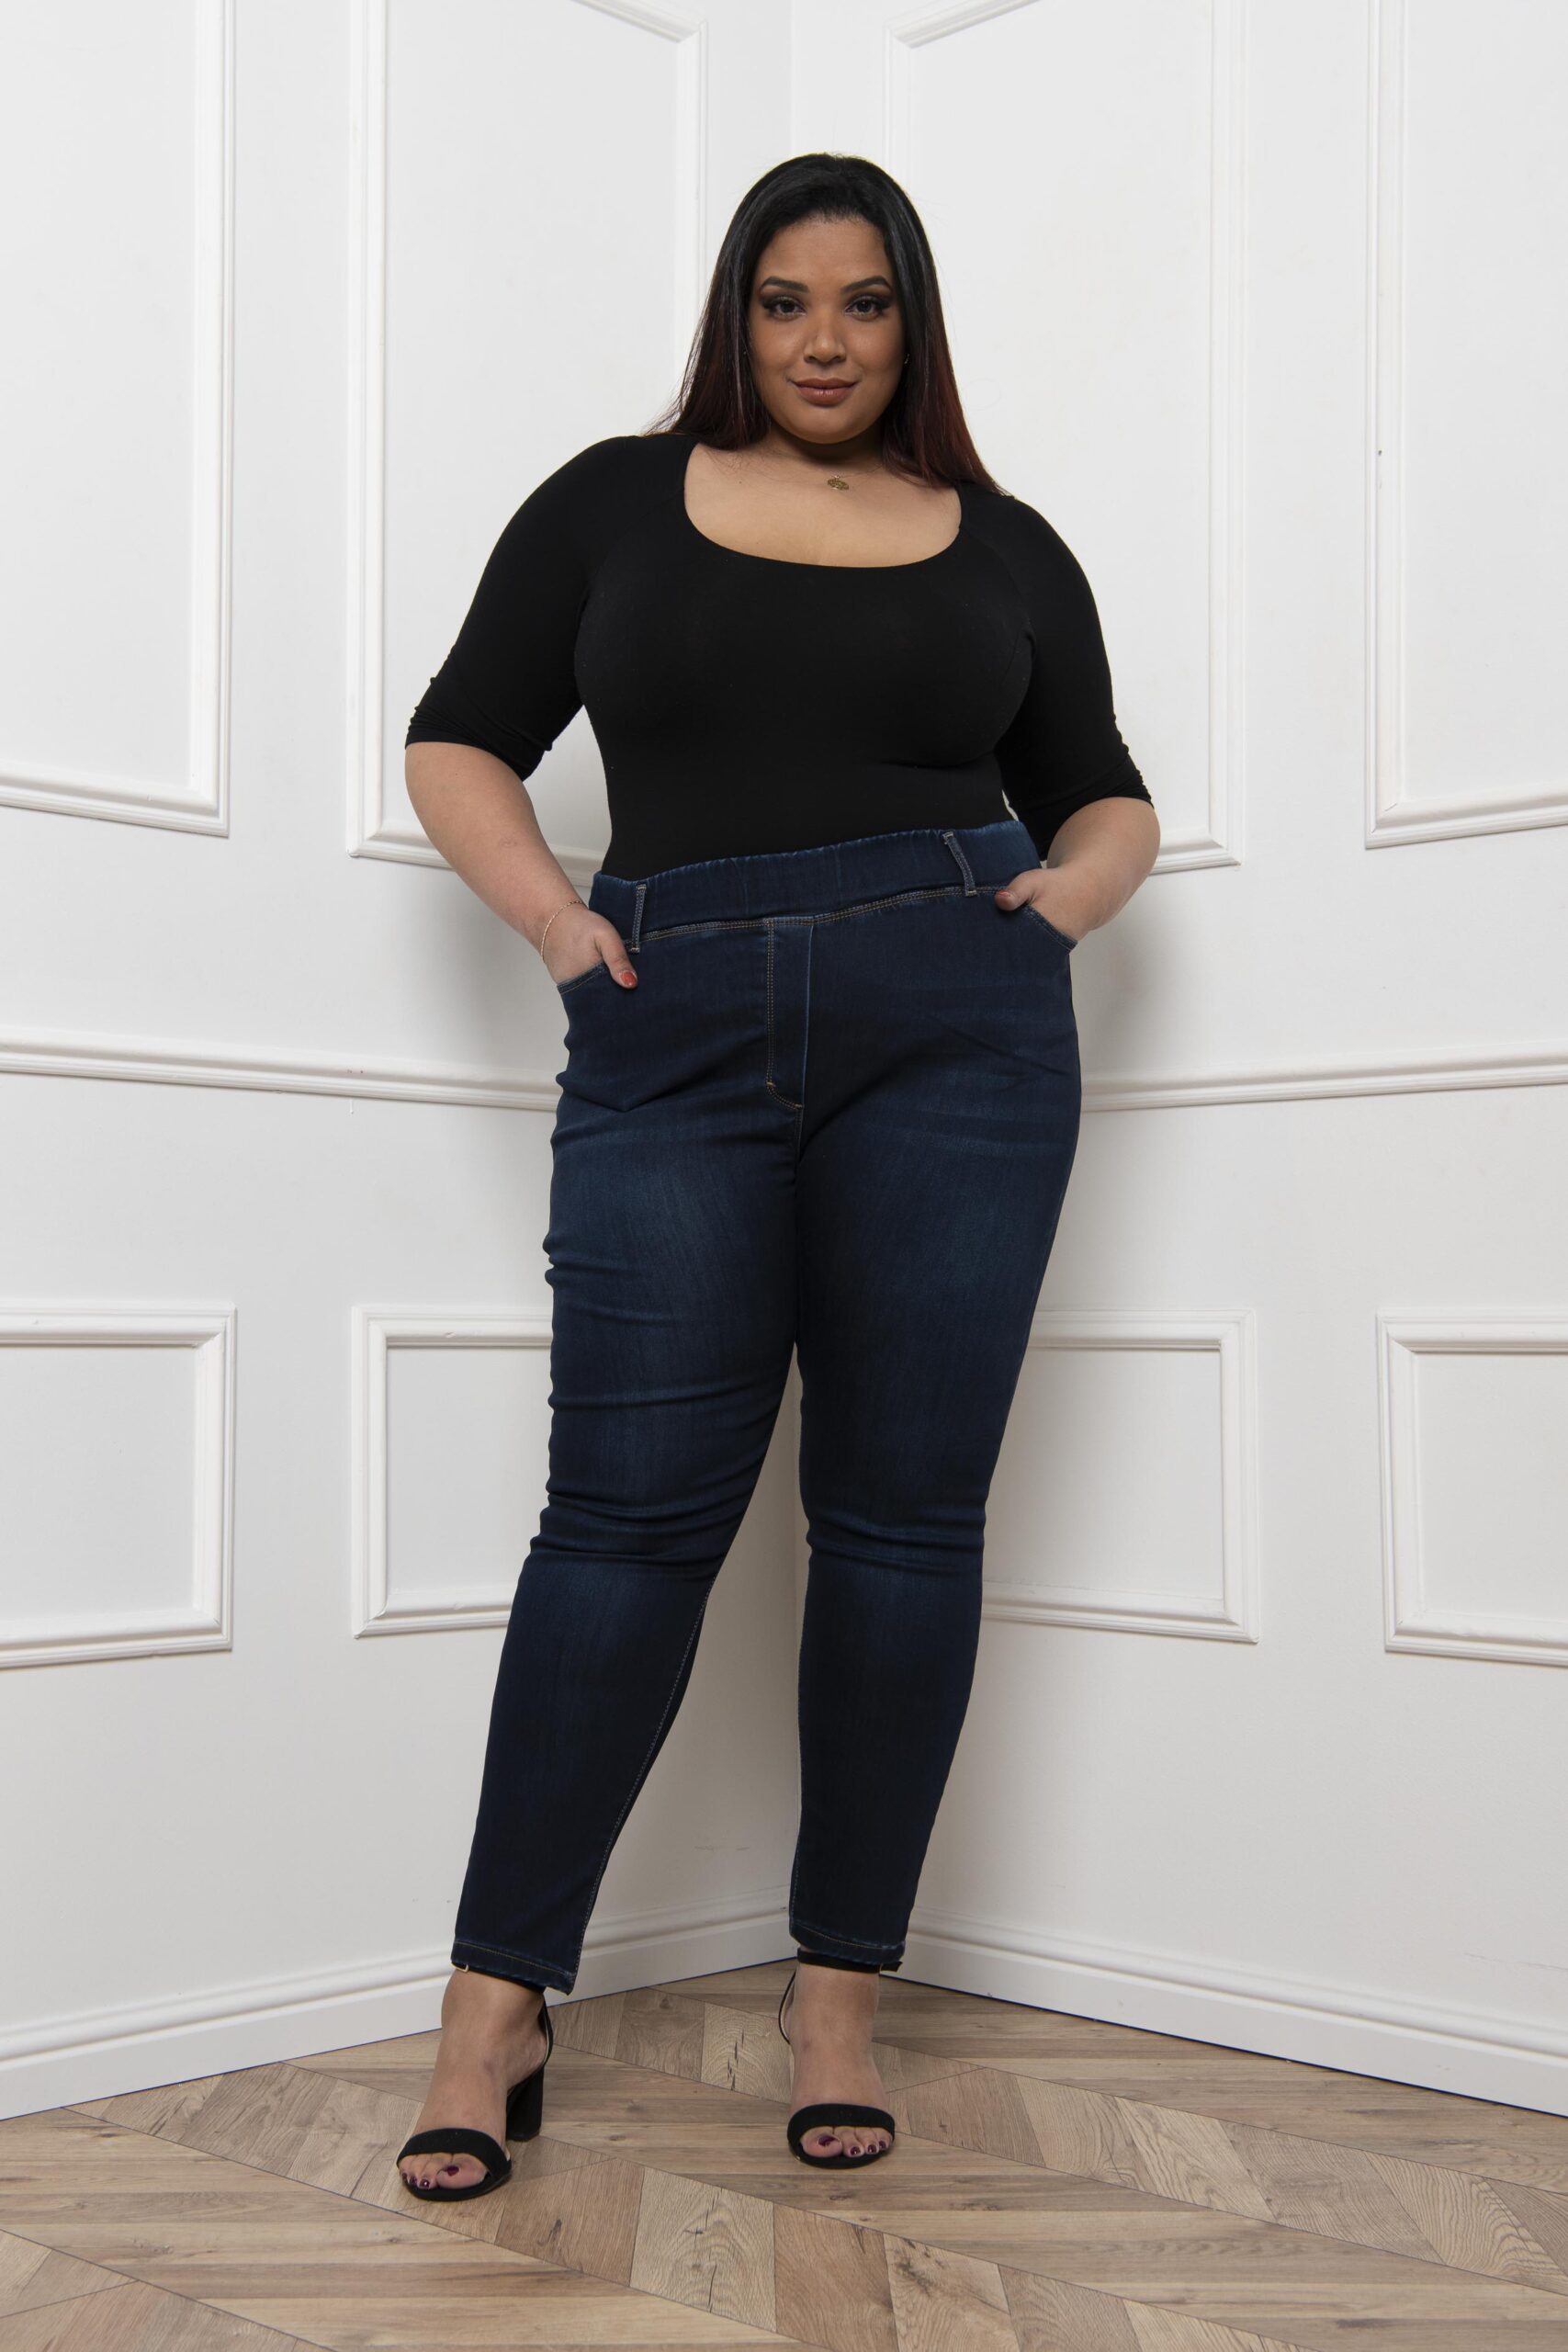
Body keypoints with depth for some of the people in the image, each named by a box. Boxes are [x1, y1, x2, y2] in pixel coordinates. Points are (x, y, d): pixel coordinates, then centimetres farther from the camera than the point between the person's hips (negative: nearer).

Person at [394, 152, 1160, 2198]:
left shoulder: (1005, 546, 16)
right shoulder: (613, 499, 13)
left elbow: (1109, 796, 22)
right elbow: (459, 745, 13)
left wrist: (1062, 898, 0)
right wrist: (551, 916, -3)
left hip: (956, 1037, 1)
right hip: (677, 1041, -1)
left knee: (903, 1519, 2)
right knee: (628, 1511, -5)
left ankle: (841, 2001, 13)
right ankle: (497, 1999, 4)